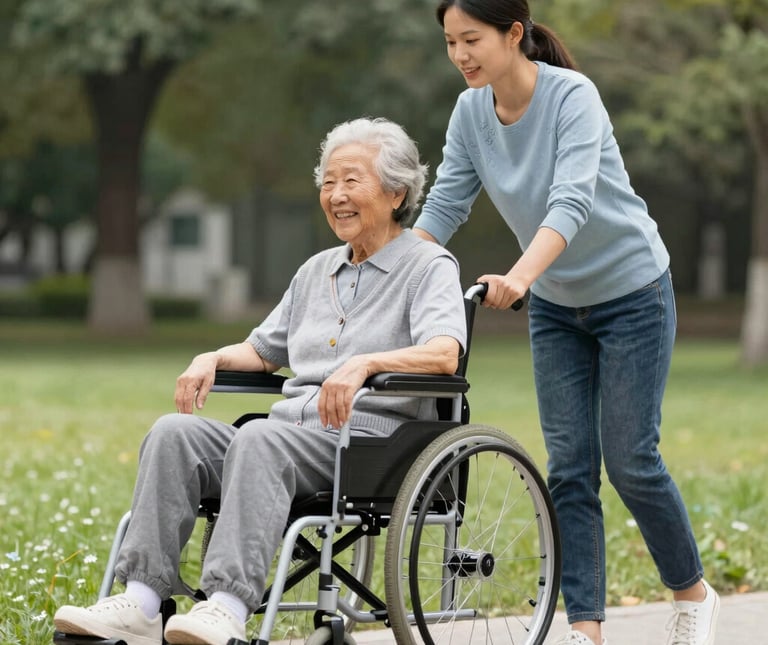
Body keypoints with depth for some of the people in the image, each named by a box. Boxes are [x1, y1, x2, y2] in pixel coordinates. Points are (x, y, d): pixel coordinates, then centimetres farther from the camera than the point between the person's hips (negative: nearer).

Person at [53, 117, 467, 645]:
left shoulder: (430, 266, 4)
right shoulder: (316, 271, 27)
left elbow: (443, 354, -15)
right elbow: (264, 350, 36)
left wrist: (365, 363, -32)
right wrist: (212, 359, 14)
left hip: (372, 441, -7)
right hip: (291, 433, 7)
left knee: (259, 439, -36)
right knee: (174, 432, -19)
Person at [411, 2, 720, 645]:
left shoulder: (573, 96, -25)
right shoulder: (471, 112, -7)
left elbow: (572, 201, -37)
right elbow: (444, 205, -8)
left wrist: (520, 275, -52)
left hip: (631, 291, -5)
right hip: (555, 306, 5)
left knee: (630, 459, -4)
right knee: (569, 465, 0)